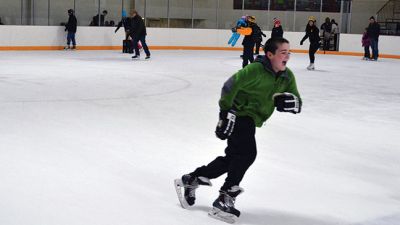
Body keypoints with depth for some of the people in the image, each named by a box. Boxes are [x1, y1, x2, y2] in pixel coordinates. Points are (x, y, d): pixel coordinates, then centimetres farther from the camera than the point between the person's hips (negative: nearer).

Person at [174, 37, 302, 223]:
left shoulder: (287, 76, 0)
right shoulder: (255, 70, -22)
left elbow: (297, 103, 0)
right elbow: (230, 86, -23)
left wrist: (291, 101, -23)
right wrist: (226, 112, -23)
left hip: (250, 120, 9)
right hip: (238, 115, -9)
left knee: (233, 157, 13)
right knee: (246, 153, -20)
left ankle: (190, 180, 28)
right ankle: (224, 200, -10)